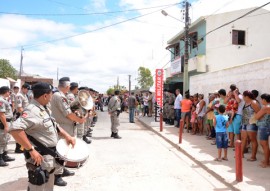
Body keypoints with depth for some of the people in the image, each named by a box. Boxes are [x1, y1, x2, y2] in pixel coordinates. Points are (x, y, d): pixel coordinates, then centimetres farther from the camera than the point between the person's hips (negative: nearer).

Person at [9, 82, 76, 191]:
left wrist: (66, 136, 6)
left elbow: (53, 125, 20)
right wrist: (31, 150, -32)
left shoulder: (44, 109, 7)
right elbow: (15, 129, -37)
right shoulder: (33, 110, -25)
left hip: (50, 157, 10)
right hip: (40, 158, -10)